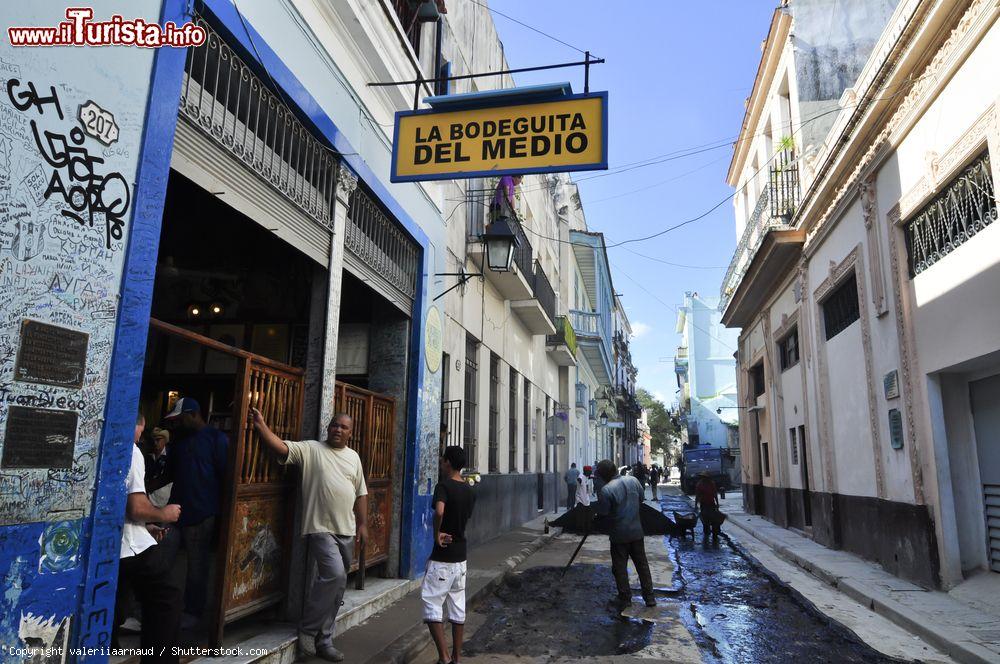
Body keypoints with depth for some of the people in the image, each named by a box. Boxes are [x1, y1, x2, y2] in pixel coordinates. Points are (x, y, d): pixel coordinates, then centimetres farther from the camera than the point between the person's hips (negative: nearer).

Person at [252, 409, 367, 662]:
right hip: (320, 528, -6)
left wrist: (363, 524, 10)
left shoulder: (353, 457, 12)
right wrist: (261, 425, -31)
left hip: (346, 531, 6)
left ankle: (323, 640, 23)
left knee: (337, 585, 10)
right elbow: (281, 447, -17)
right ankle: (308, 628, 0)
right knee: (335, 574, -22)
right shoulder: (311, 449, -2)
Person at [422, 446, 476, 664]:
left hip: (442, 557, -7)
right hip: (461, 556, 7)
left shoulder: (444, 486, -15)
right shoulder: (470, 492, 6)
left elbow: (439, 511, -33)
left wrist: (436, 535, -21)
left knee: (432, 606, 2)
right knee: (458, 608, 13)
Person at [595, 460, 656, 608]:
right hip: (636, 531, 5)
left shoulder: (606, 490, -22)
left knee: (620, 566, 9)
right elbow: (641, 499, 9)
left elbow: (603, 513, -15)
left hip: (619, 535, -5)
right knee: (642, 564, 14)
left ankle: (625, 597, 17)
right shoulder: (633, 480, -3)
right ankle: (649, 597, 18)